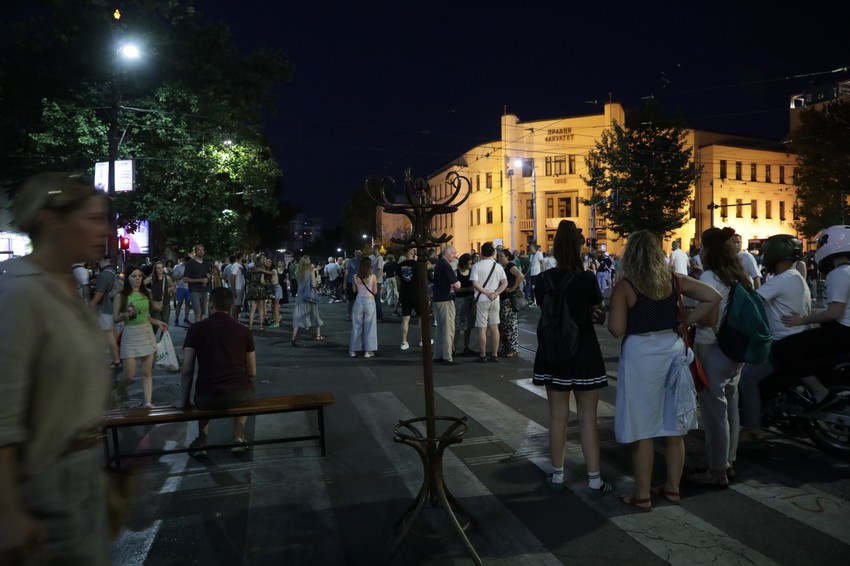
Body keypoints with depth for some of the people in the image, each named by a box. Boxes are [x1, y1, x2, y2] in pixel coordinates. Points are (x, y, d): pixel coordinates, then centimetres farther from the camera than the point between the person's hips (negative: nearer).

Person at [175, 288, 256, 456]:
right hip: (241, 396, 0)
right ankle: (238, 438, 29)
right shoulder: (244, 330, 8)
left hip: (208, 399, 0)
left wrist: (184, 400, 17)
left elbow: (187, 370, 3)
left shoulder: (196, 329, 5)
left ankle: (201, 439, 25)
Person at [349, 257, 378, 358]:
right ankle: (368, 351, 8)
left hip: (358, 301, 2)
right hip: (369, 301, -2)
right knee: (369, 326, 6)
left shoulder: (356, 277, -3)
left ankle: (353, 350, 17)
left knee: (356, 326, 11)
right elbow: (375, 292, -3)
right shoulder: (373, 277, -9)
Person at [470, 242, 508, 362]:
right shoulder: (498, 266, 4)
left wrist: (486, 293, -10)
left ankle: (483, 355, 7)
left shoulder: (477, 266, -7)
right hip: (495, 300, 4)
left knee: (482, 329, 2)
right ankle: (495, 355, 13)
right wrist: (496, 293, -11)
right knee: (494, 328, 10)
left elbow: (475, 284, -16)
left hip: (481, 300, -3)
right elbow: (505, 283, -4)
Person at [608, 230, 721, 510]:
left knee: (642, 428, 5)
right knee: (673, 426, 15)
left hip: (640, 354, -5)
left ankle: (642, 495, 15)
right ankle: (672, 487, 29)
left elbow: (616, 329, -14)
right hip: (672, 348, 5)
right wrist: (685, 321, 5)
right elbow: (713, 297, 1)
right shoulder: (674, 280, 3)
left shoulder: (624, 286, -11)